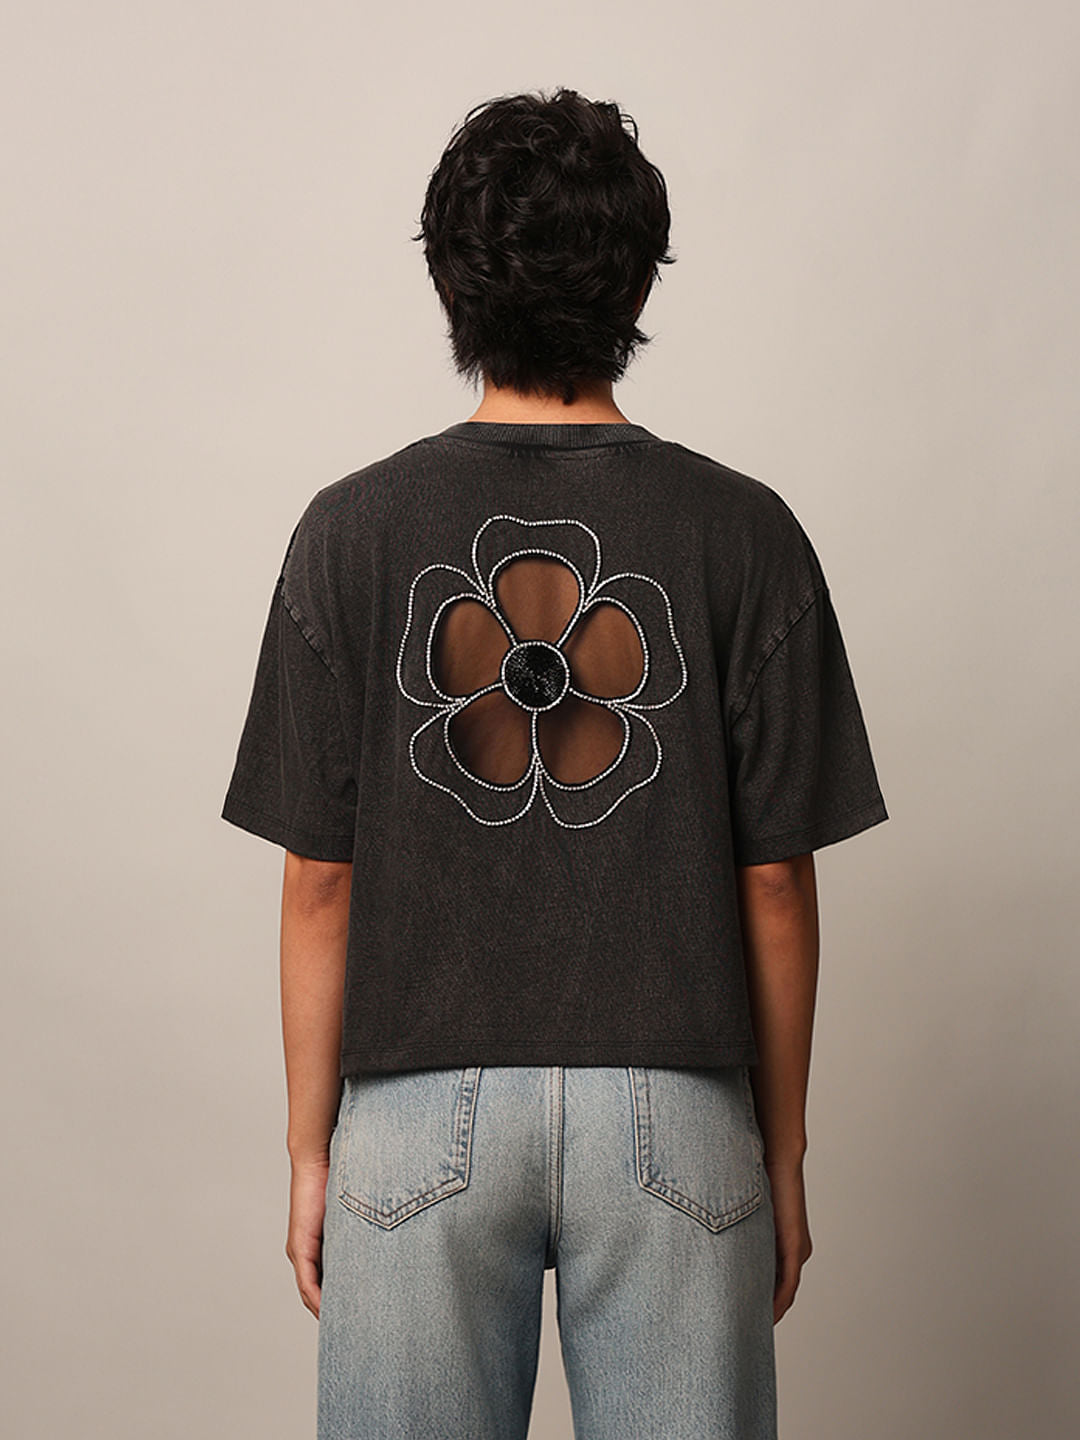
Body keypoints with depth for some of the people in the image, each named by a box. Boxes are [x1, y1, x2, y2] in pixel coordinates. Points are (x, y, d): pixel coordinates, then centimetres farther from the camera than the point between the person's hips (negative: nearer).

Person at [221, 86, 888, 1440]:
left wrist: (310, 1148, 8)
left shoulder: (353, 530, -4)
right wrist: (782, 1153, 9)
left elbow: (320, 880, -2)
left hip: (422, 1116, 1)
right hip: (673, 1113, 0)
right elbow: (776, 882, -2)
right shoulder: (742, 532, -4)